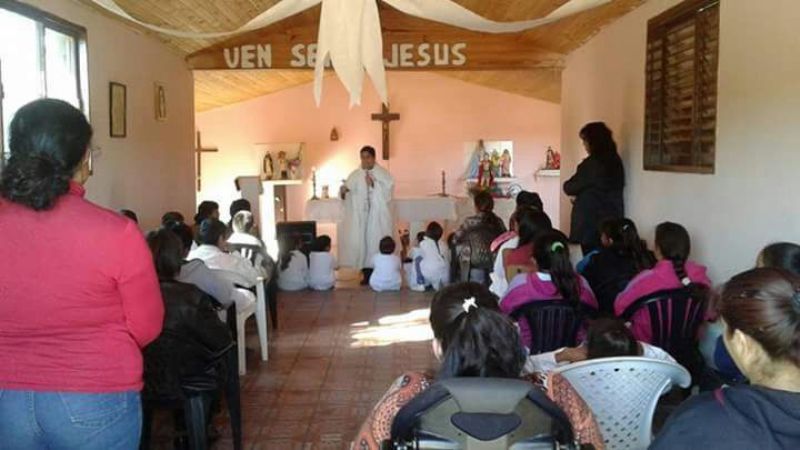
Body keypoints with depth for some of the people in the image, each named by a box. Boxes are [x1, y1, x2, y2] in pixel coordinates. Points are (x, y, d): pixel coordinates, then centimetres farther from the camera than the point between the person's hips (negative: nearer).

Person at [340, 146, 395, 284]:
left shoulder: (384, 174, 1)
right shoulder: (355, 175, 7)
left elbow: (388, 194, -9)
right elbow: (346, 196, 2)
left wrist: (374, 185, -19)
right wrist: (343, 191, -20)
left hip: (378, 217, -2)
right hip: (360, 217, 2)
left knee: (377, 243, -4)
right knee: (362, 242, -1)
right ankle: (366, 273, 8)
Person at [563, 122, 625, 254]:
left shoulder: (591, 164, -16)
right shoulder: (616, 160, 6)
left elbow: (570, 188, -10)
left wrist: (567, 185, 14)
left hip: (591, 221, -7)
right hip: (613, 220, 7)